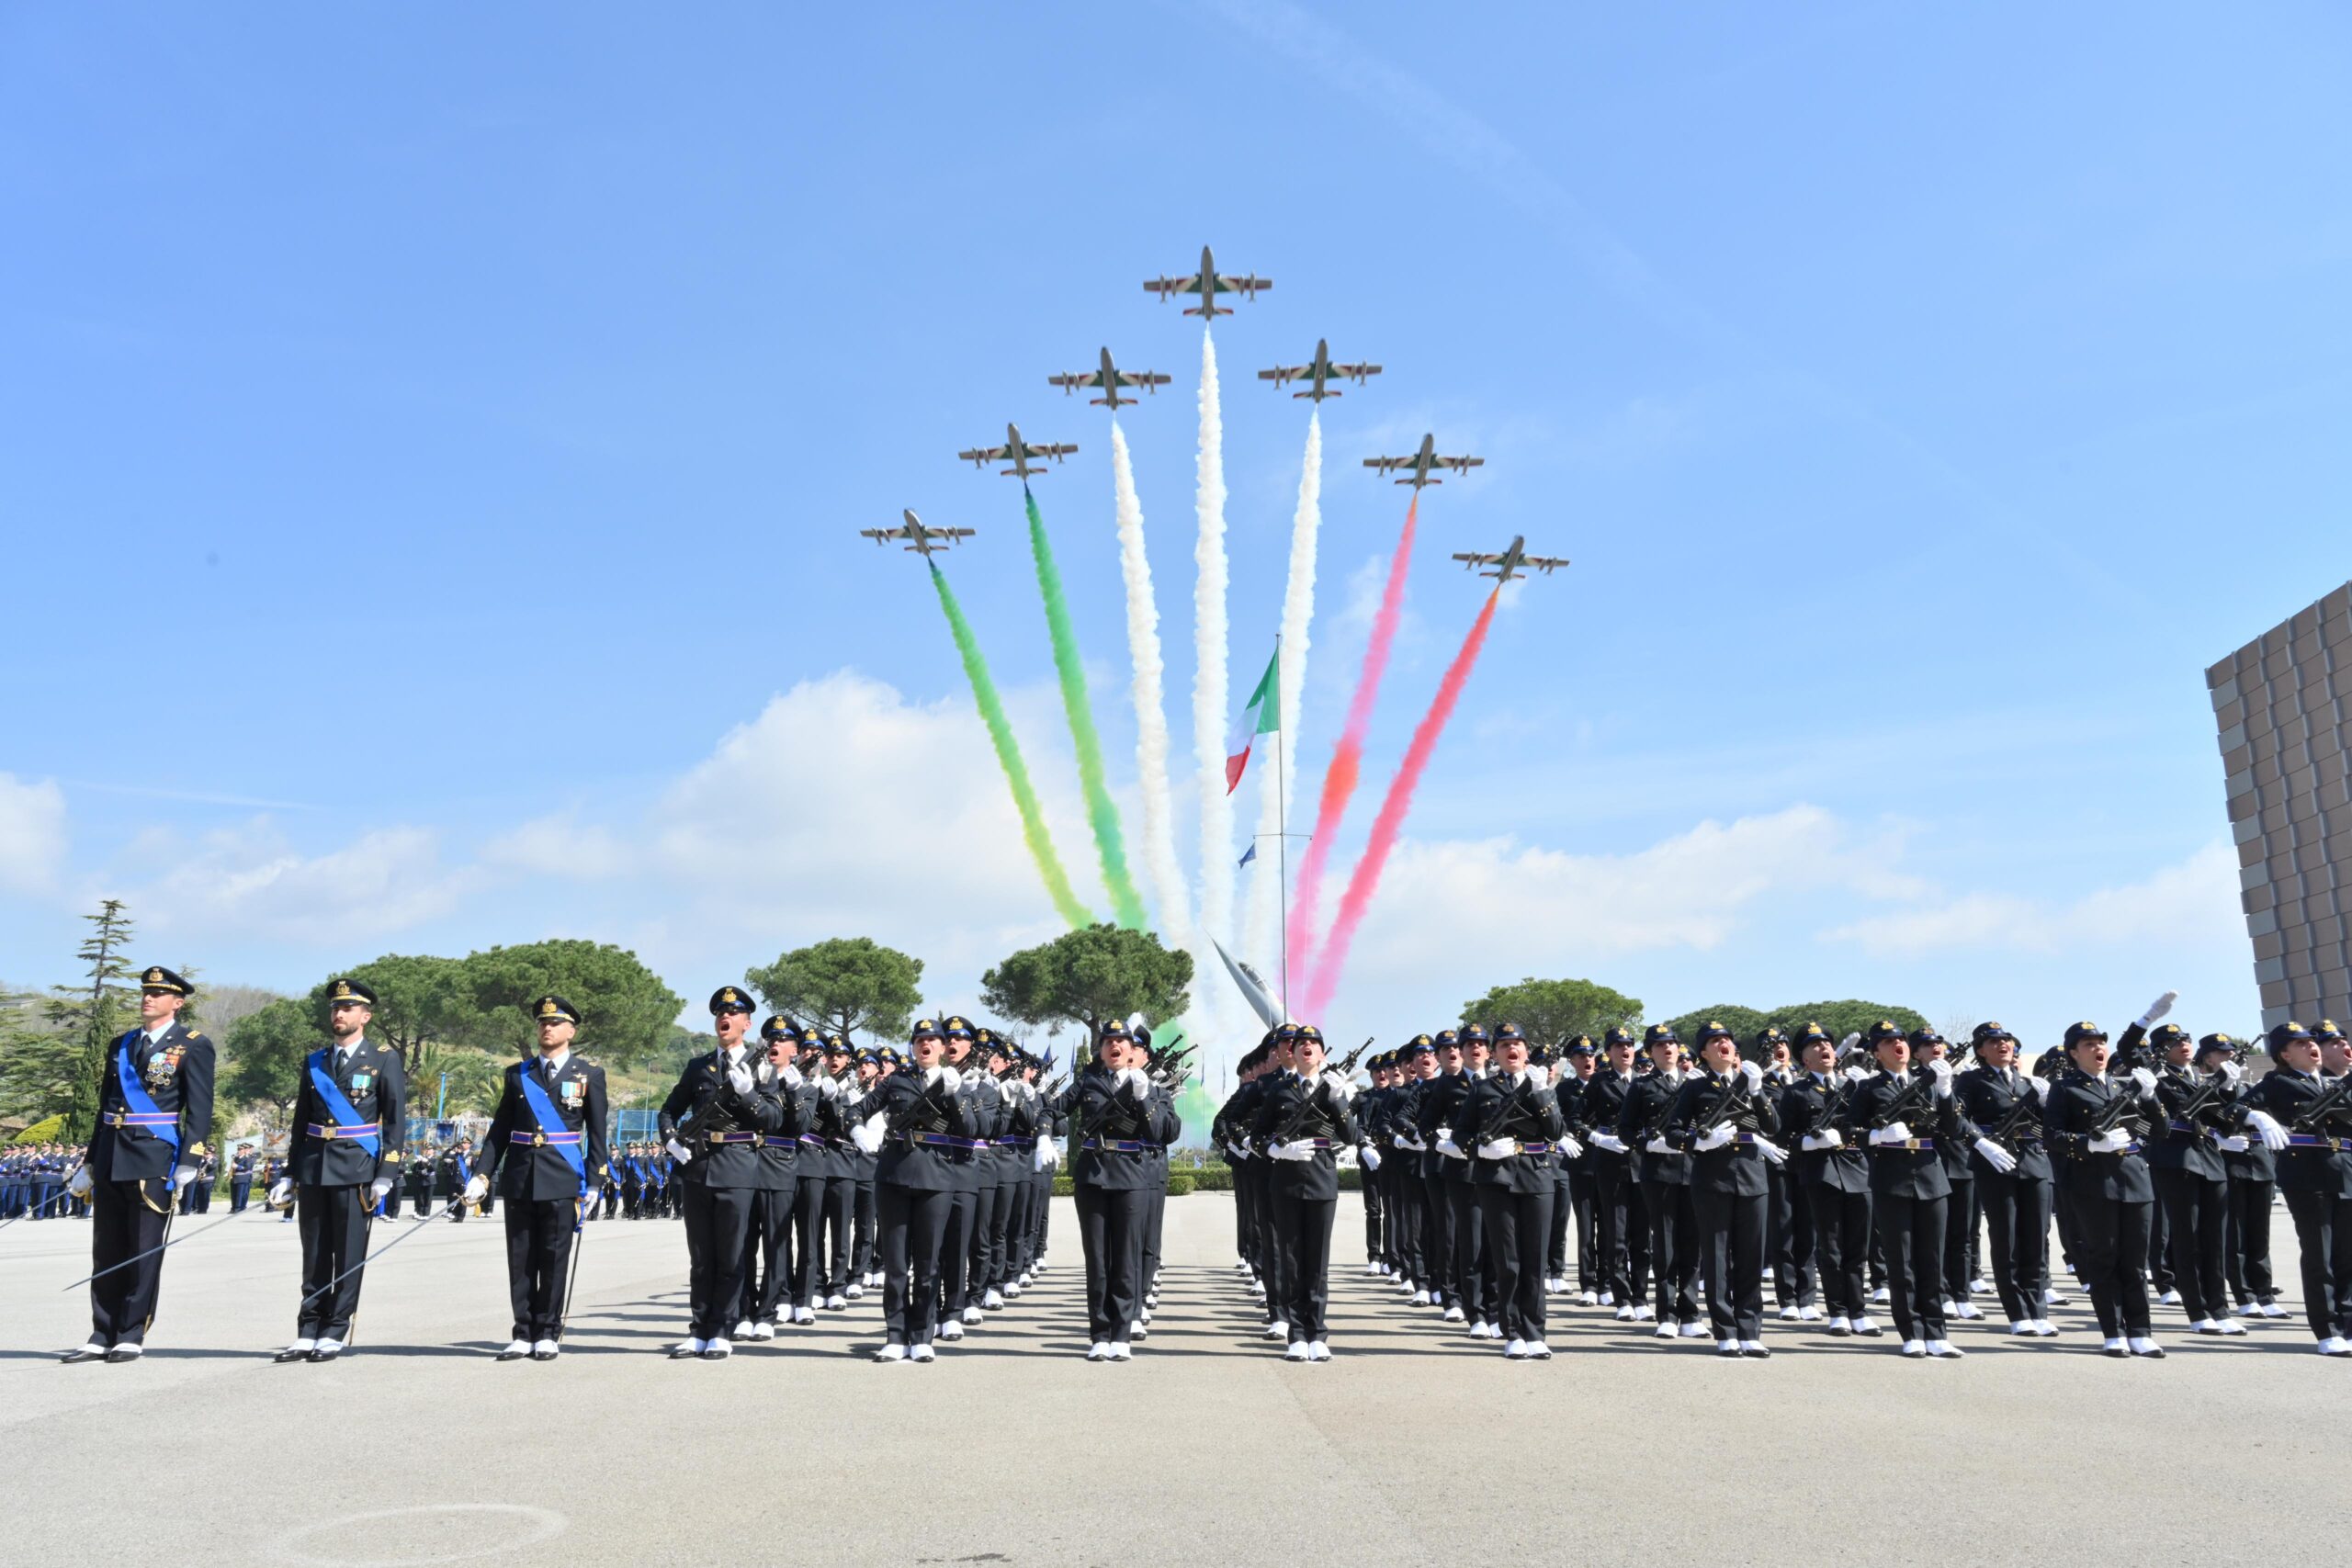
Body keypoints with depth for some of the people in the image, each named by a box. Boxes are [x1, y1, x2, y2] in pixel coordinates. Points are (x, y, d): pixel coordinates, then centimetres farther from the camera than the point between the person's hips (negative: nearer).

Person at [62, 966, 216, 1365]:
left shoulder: (193, 1046, -3)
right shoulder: (121, 1046, 15)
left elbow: (200, 1110, -9)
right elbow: (106, 1107, 19)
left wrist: (189, 1162, -17)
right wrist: (89, 1163, 17)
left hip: (154, 1162, -6)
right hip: (110, 1163, 6)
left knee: (145, 1253, 0)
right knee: (106, 1252, 10)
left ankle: (131, 1336, 8)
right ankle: (102, 1336, 18)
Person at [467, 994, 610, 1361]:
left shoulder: (589, 1075, 4)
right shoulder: (516, 1075, 11)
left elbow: (597, 1134, 2)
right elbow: (499, 1129, 10)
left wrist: (593, 1182, -4)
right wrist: (484, 1174, 1)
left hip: (562, 1180, -3)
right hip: (519, 1179, 3)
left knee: (554, 1260, 1)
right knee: (520, 1261, 6)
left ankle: (548, 1334, 11)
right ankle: (524, 1334, 14)